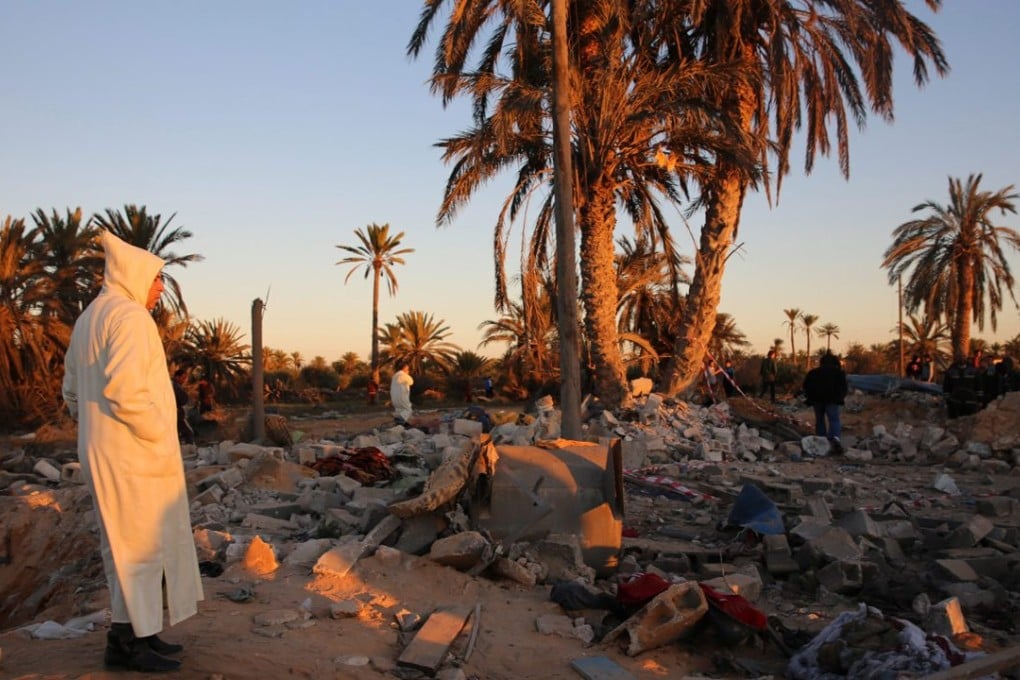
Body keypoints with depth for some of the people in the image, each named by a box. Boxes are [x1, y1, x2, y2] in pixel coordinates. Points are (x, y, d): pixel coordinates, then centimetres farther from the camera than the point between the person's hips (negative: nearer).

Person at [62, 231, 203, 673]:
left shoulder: (88, 319, 16)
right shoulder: (129, 316, -15)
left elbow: (73, 392, 20)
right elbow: (124, 388, -27)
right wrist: (159, 434, -16)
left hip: (103, 453, 10)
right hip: (134, 455, -10)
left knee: (127, 546, 16)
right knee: (140, 545, -1)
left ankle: (137, 632, 25)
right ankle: (127, 641, 7)